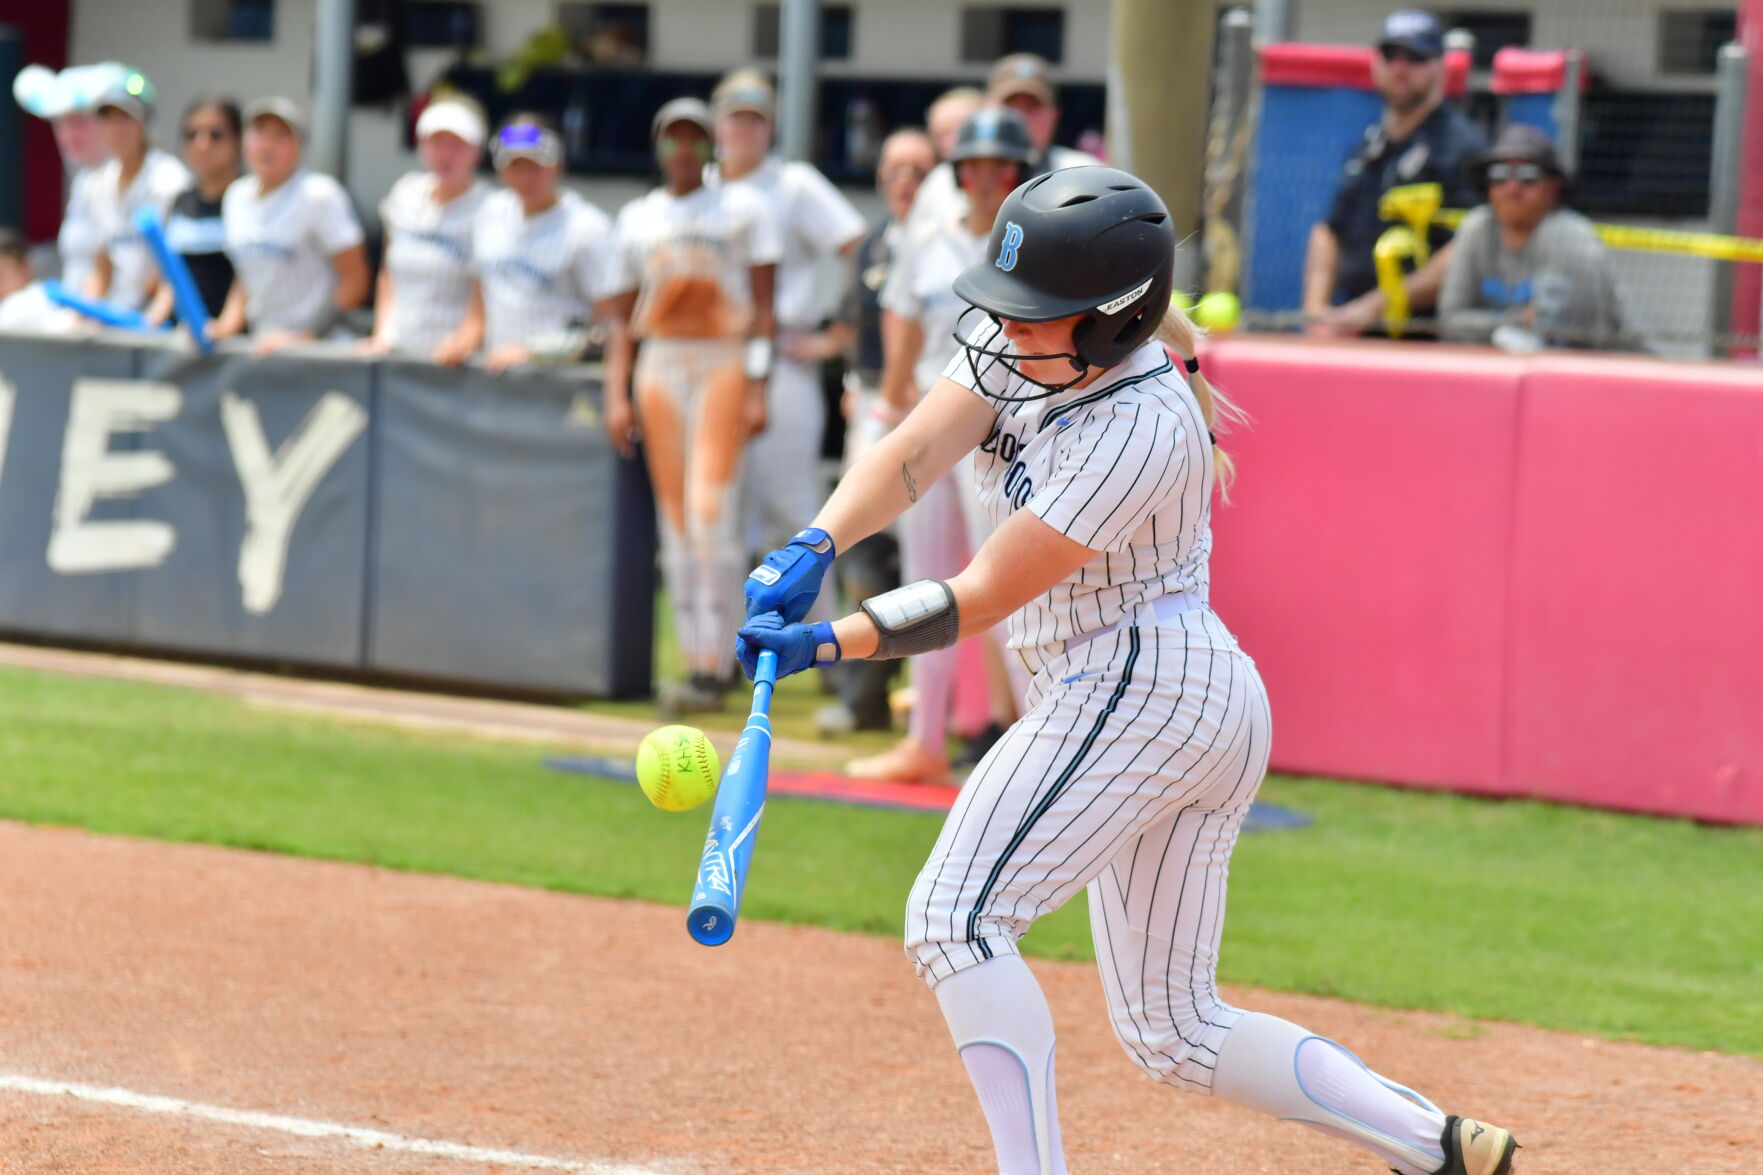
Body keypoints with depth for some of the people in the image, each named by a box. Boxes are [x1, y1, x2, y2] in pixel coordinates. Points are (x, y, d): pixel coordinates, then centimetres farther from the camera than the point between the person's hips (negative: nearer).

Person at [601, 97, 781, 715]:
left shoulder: (741, 207, 4)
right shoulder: (637, 218, 14)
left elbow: (763, 306, 0)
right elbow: (622, 316, 15)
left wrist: (757, 386, -9)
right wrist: (617, 394, 5)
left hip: (724, 362, -4)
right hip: (661, 365, 4)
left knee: (710, 507, -16)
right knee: (676, 519, 1)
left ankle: (712, 668, -17)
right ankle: (697, 663, 5)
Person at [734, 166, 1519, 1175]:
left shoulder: (1143, 428, -21)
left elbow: (982, 597, -22)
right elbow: (914, 455, -9)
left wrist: (829, 644, -30)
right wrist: (816, 548, -27)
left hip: (1141, 686, -10)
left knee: (955, 918, -17)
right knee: (1175, 1032, 13)